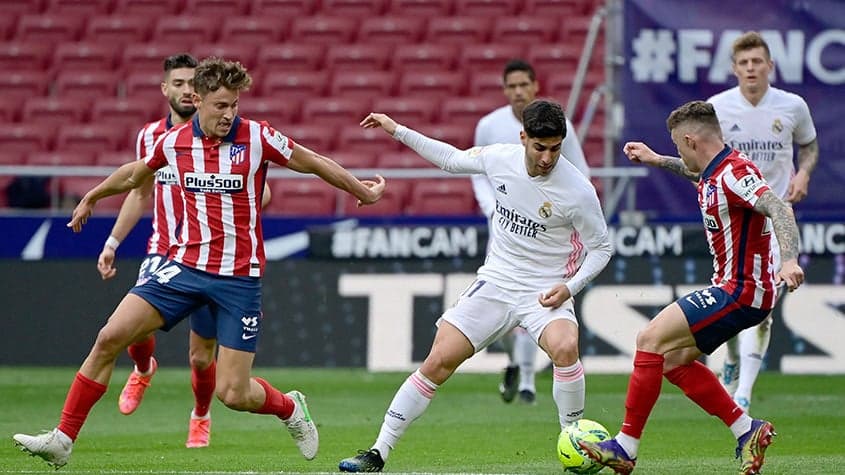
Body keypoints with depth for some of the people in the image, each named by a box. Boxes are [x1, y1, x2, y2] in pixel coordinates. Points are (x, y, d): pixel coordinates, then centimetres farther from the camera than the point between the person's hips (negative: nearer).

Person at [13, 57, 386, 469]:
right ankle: (62, 440, -5)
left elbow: (315, 164, 5)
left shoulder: (257, 137, -9)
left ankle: (291, 409, 28)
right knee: (109, 337, -12)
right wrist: (91, 197, 37)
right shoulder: (174, 141, 1)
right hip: (186, 265, 3)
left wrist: (363, 191, 16)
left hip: (239, 276, -3)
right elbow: (135, 173, 22)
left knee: (232, 394, -7)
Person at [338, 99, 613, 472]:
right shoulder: (500, 158, -6)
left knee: (564, 347, -34)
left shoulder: (578, 191, -17)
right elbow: (452, 159, 15)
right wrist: (397, 131, 14)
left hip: (545, 293, -3)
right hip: (495, 283, 3)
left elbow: (600, 248, -3)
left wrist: (571, 286, -18)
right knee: (439, 361, -6)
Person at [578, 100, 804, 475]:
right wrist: (657, 161, 43)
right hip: (732, 289, 10)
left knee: (651, 339, -13)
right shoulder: (712, 172, 12)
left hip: (741, 292, -10)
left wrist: (789, 260, -47)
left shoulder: (734, 172, -19)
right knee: (672, 360, 13)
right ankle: (747, 431, 13)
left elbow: (778, 209, -33)